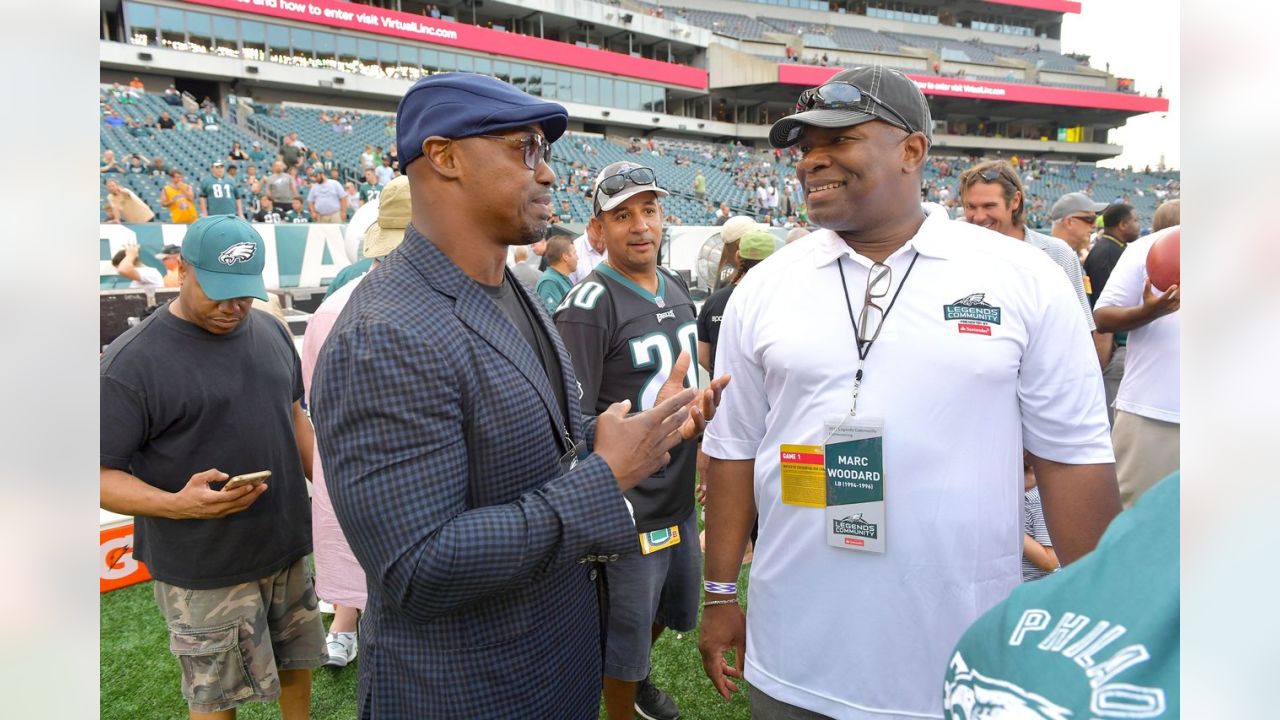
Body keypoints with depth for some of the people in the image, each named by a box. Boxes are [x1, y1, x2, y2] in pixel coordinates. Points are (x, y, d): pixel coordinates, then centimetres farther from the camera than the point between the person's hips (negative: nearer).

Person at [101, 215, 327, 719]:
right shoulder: (131, 361, -17)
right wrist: (176, 505, -32)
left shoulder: (271, 332, 3)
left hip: (287, 547, 6)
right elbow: (101, 473, -16)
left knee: (296, 662, 21)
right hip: (202, 569, -5)